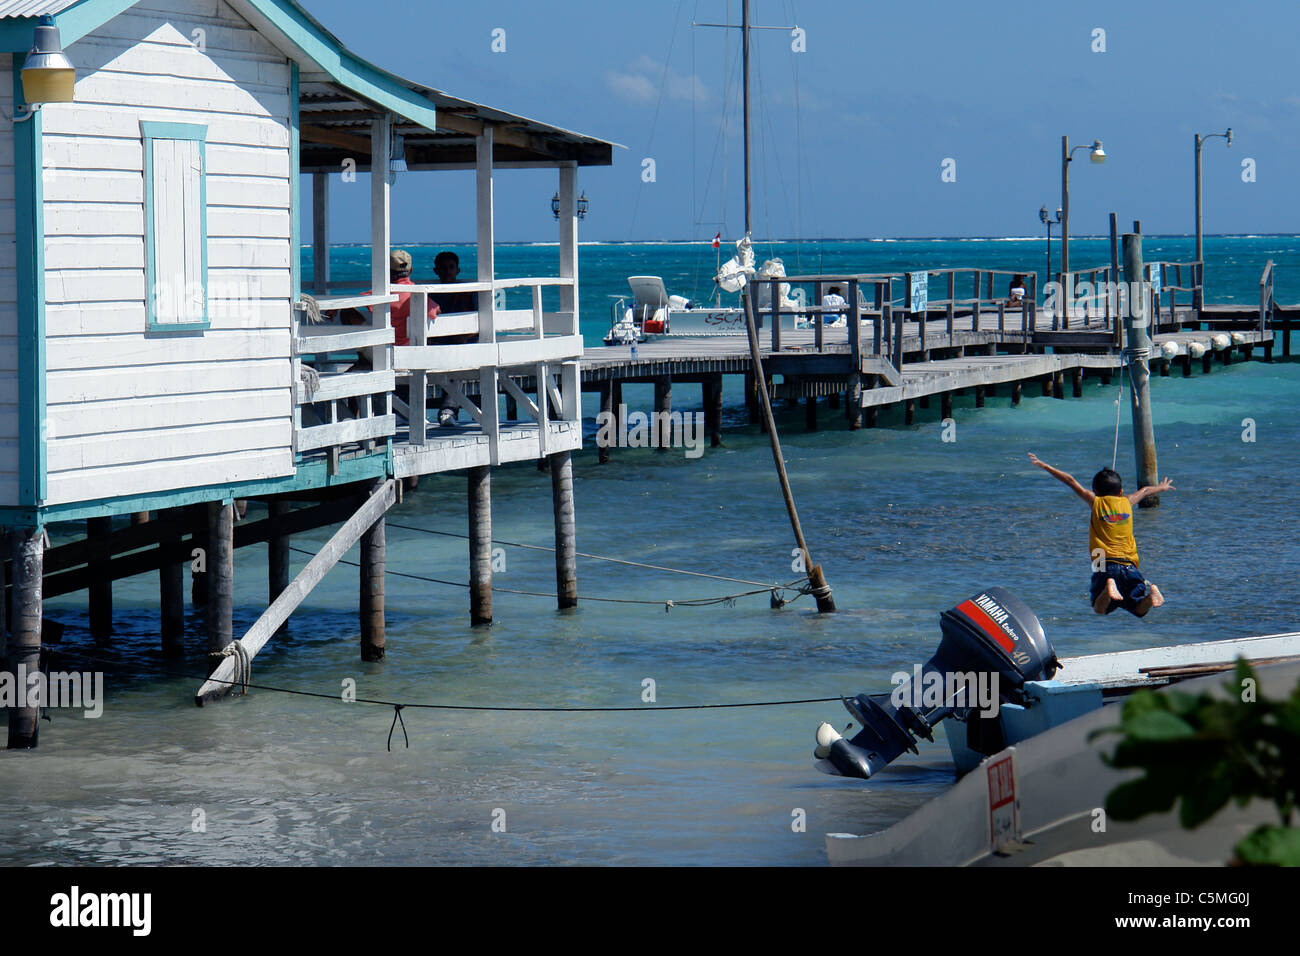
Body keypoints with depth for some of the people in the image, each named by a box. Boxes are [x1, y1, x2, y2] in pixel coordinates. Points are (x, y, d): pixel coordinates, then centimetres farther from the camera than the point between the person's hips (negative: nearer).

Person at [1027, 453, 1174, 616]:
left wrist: (1044, 466, 23)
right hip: (1129, 565, 2)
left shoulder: (1095, 503, 10)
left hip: (1105, 565, -2)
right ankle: (1150, 591, -33)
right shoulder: (1126, 502, 18)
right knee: (1140, 610, -1)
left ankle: (1109, 587, -38)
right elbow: (1144, 491, 39)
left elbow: (1071, 481, 14)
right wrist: (1161, 488, 60)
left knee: (1100, 609, -7)